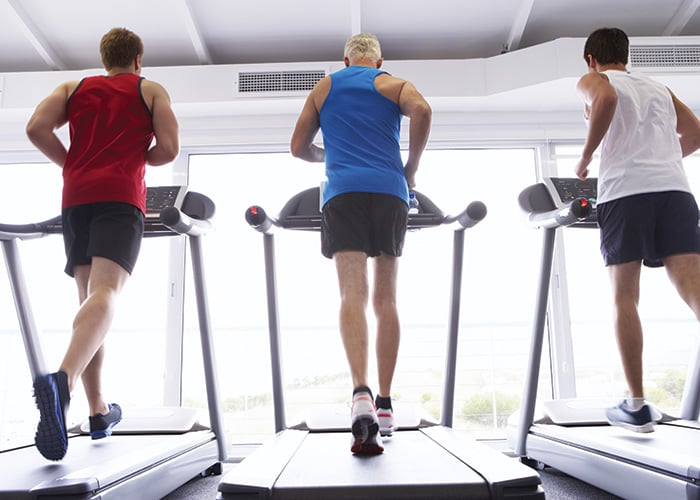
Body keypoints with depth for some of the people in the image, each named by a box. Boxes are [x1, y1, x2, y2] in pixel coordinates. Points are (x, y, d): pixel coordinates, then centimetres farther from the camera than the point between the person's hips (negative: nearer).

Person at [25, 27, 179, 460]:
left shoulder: (74, 87, 22)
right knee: (105, 294, -19)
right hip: (121, 197, -4)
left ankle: (99, 412, 9)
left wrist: (72, 165, 18)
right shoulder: (151, 90, 16)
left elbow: (36, 128, 5)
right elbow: (168, 149, 1)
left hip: (76, 198, 4)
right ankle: (62, 381, -46)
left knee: (89, 299, 8)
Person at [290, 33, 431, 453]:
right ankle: (384, 405, 8)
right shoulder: (393, 84, 17)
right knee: (386, 300, 5)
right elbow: (422, 110, -5)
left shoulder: (324, 88, 23)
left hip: (343, 193, 0)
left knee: (353, 295, -11)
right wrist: (411, 169, 4)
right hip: (389, 192, 0)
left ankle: (362, 393, -33)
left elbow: (299, 147, 22)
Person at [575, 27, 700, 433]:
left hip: (625, 190, -4)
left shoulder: (593, 80, 14)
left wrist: (585, 158, -3)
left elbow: (606, 99, -10)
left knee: (625, 298, 0)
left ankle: (637, 406, -1)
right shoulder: (659, 88, 30)